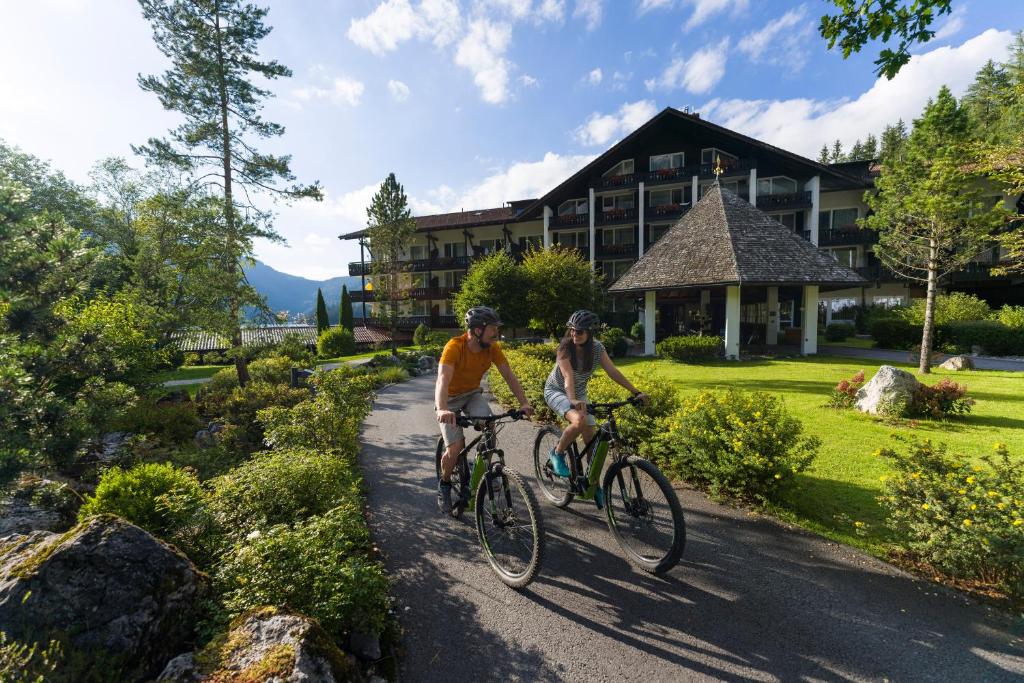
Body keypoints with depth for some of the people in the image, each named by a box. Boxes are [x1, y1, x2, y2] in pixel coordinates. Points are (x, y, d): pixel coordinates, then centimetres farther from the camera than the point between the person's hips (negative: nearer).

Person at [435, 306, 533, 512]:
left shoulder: (492, 347, -15)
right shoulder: (454, 346, -30)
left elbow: (509, 375, -13)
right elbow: (443, 380, -42)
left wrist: (524, 402, -24)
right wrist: (442, 410, -58)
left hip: (473, 394, 4)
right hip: (451, 398, -4)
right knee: (455, 450, -13)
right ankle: (444, 484, 16)